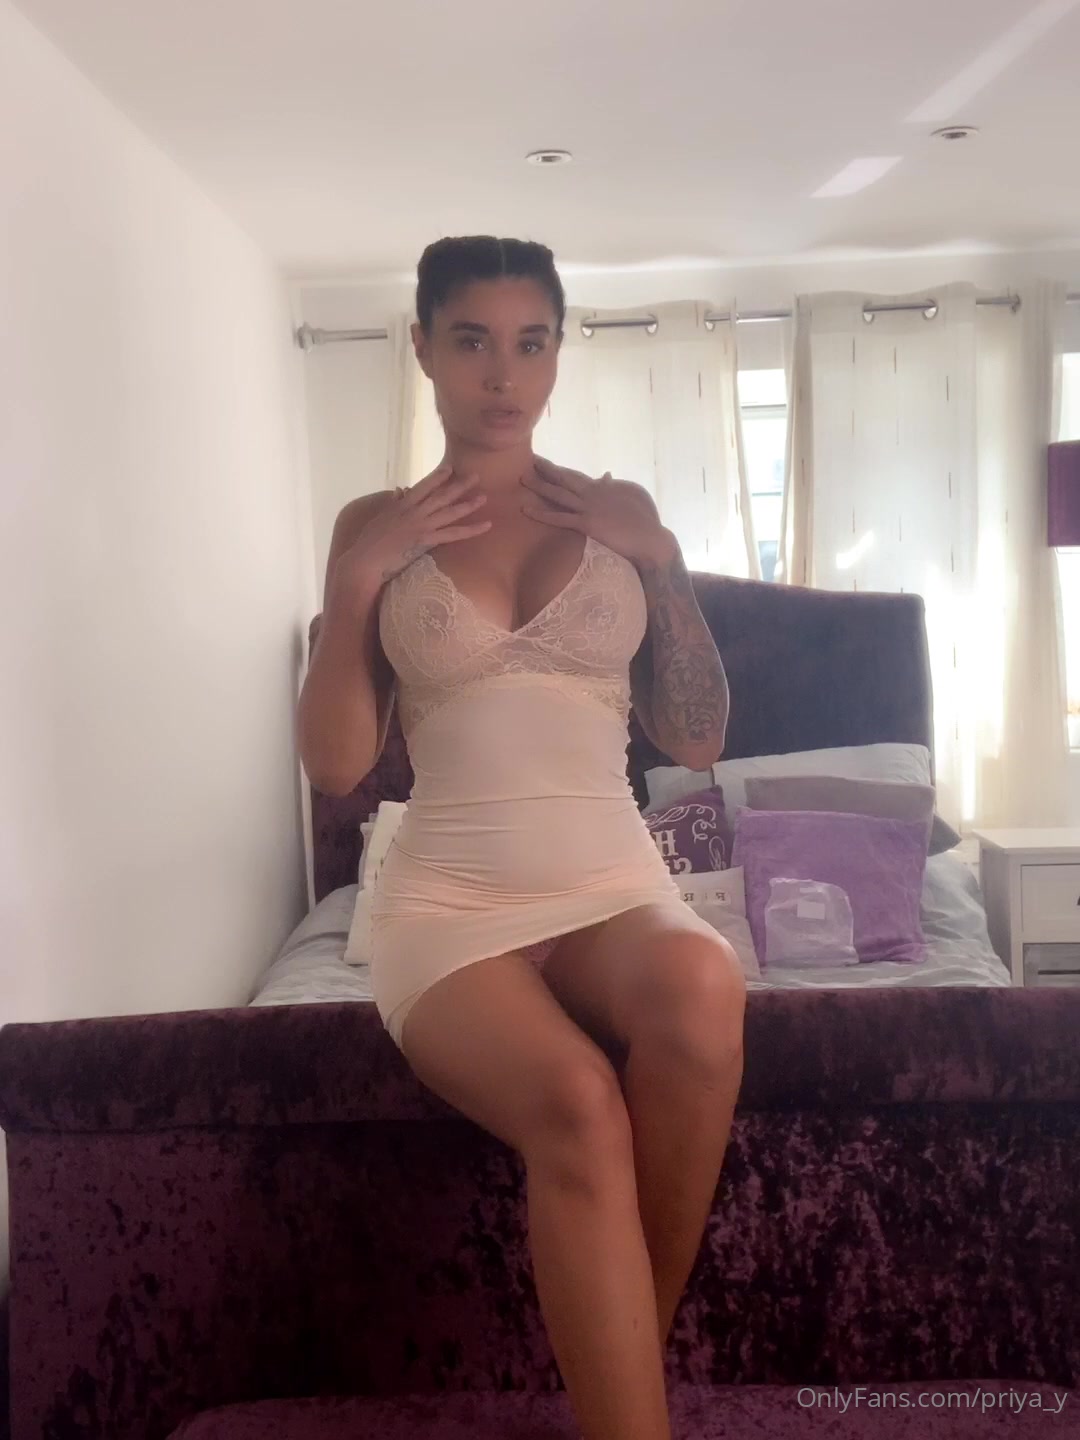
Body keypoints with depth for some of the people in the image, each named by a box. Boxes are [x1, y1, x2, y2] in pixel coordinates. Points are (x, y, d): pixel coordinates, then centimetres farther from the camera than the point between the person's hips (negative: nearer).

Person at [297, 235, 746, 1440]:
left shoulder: (619, 512, 11)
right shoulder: (374, 526, 8)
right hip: (449, 899, -1)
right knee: (577, 1106, -35)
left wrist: (662, 561, -2)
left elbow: (698, 741, 8)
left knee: (701, 989, -35)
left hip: (612, 886, 2)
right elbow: (334, 767, 1)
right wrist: (357, 584, -8)